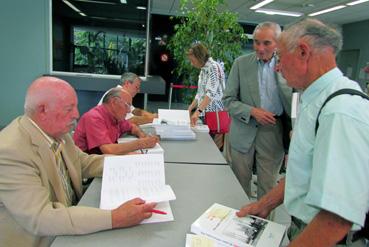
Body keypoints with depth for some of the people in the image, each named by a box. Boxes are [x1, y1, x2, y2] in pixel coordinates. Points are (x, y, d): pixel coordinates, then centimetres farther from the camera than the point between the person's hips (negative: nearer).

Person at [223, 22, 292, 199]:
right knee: (240, 186, 12)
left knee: (268, 188, 10)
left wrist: (280, 74, -14)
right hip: (244, 133, 1)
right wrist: (252, 111, -16)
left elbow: (293, 108, -4)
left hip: (273, 133, 0)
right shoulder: (241, 63, 0)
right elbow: (228, 100, -1)